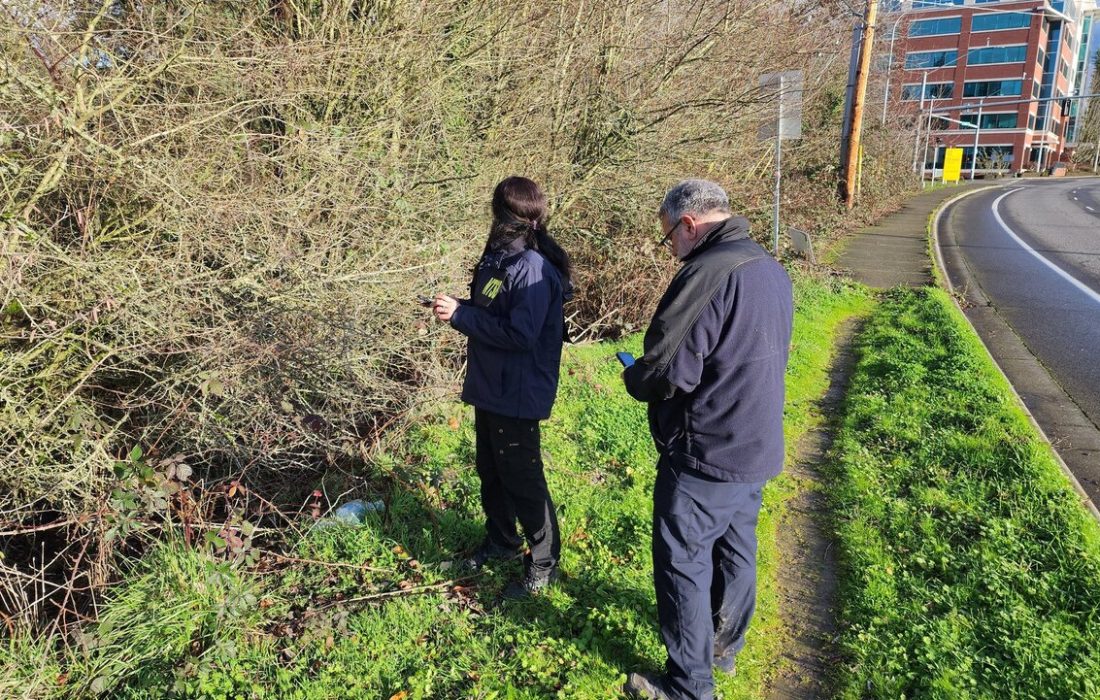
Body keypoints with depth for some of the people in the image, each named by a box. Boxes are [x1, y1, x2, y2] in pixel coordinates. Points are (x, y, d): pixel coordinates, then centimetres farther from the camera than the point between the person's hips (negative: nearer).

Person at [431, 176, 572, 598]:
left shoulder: (533, 269, -24)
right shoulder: (499, 257, 7)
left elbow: (520, 333, -29)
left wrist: (460, 316, -24)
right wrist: (459, 308, -3)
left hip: (517, 396, -10)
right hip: (489, 388, 10)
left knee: (522, 478, 3)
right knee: (490, 470, 23)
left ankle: (544, 563, 21)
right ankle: (500, 541, 43)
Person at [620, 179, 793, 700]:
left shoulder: (707, 274, -23)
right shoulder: (771, 269, 7)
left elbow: (668, 373, -25)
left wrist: (632, 378, -2)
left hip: (705, 456, -9)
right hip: (758, 448, 9)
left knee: (682, 563, 5)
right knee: (736, 549, 22)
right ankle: (724, 646, 41)